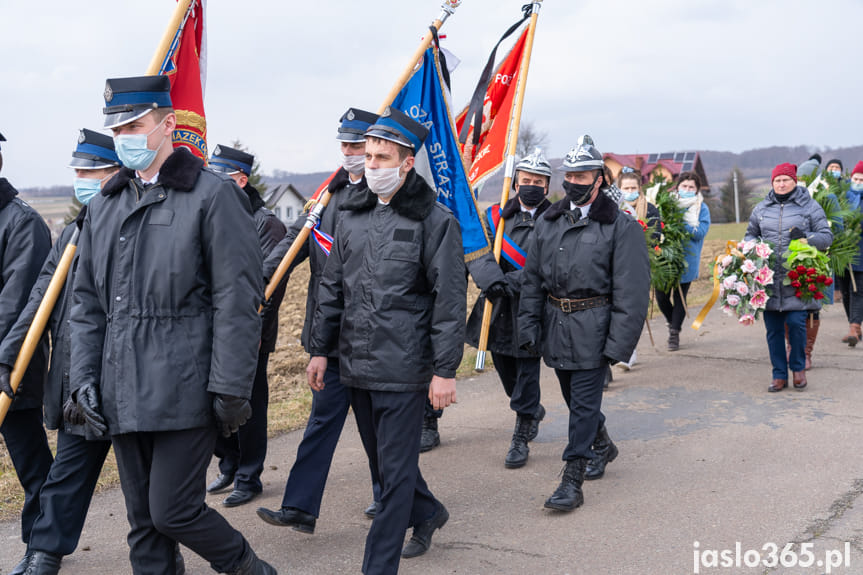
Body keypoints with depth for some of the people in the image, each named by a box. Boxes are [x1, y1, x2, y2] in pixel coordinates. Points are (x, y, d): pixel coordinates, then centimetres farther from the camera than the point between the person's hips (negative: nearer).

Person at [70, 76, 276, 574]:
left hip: (185, 390, -6)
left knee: (174, 512, -3)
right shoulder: (104, 206, 13)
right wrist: (84, 376, 8)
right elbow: (88, 302, 17)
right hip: (123, 396, 6)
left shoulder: (213, 196, -7)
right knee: (143, 520, 13)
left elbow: (237, 303, -11)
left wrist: (232, 388, -14)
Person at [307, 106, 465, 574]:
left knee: (395, 469, 0)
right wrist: (320, 350, 12)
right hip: (356, 364, 7)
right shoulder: (351, 217, 9)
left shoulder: (435, 221, -8)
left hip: (404, 369, -6)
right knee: (381, 459, 19)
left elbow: (450, 302, -10)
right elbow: (331, 288, 15)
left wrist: (445, 370, -14)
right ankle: (427, 513, 44)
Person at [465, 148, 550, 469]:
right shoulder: (497, 215, 7)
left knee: (527, 368, -1)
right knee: (503, 364, 16)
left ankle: (521, 439, 11)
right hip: (499, 303, 5)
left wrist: (512, 281, -24)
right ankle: (532, 410, 43)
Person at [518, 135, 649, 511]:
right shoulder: (549, 222, 9)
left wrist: (619, 344, -16)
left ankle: (572, 482, 5)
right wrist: (529, 326, 6)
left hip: (592, 329, -6)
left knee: (584, 402, -3)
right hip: (555, 325, 6)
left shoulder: (620, 226, -8)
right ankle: (602, 445, 44)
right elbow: (532, 278, 12)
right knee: (574, 398, 18)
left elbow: (631, 291, -11)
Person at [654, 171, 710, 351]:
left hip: (687, 261, -1)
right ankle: (672, 323, 30)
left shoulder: (701, 208, 4)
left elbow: (700, 232, -9)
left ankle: (674, 333, 16)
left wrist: (681, 224, -22)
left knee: (680, 297, 4)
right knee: (661, 296, 1)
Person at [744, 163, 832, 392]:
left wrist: (806, 236, -16)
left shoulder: (810, 206, 4)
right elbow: (750, 235, 25)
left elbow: (826, 236, 3)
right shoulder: (761, 208, 13)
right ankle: (779, 375, 16)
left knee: (796, 322, -10)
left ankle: (798, 368, 15)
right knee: (773, 329, 4)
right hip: (769, 277, 3)